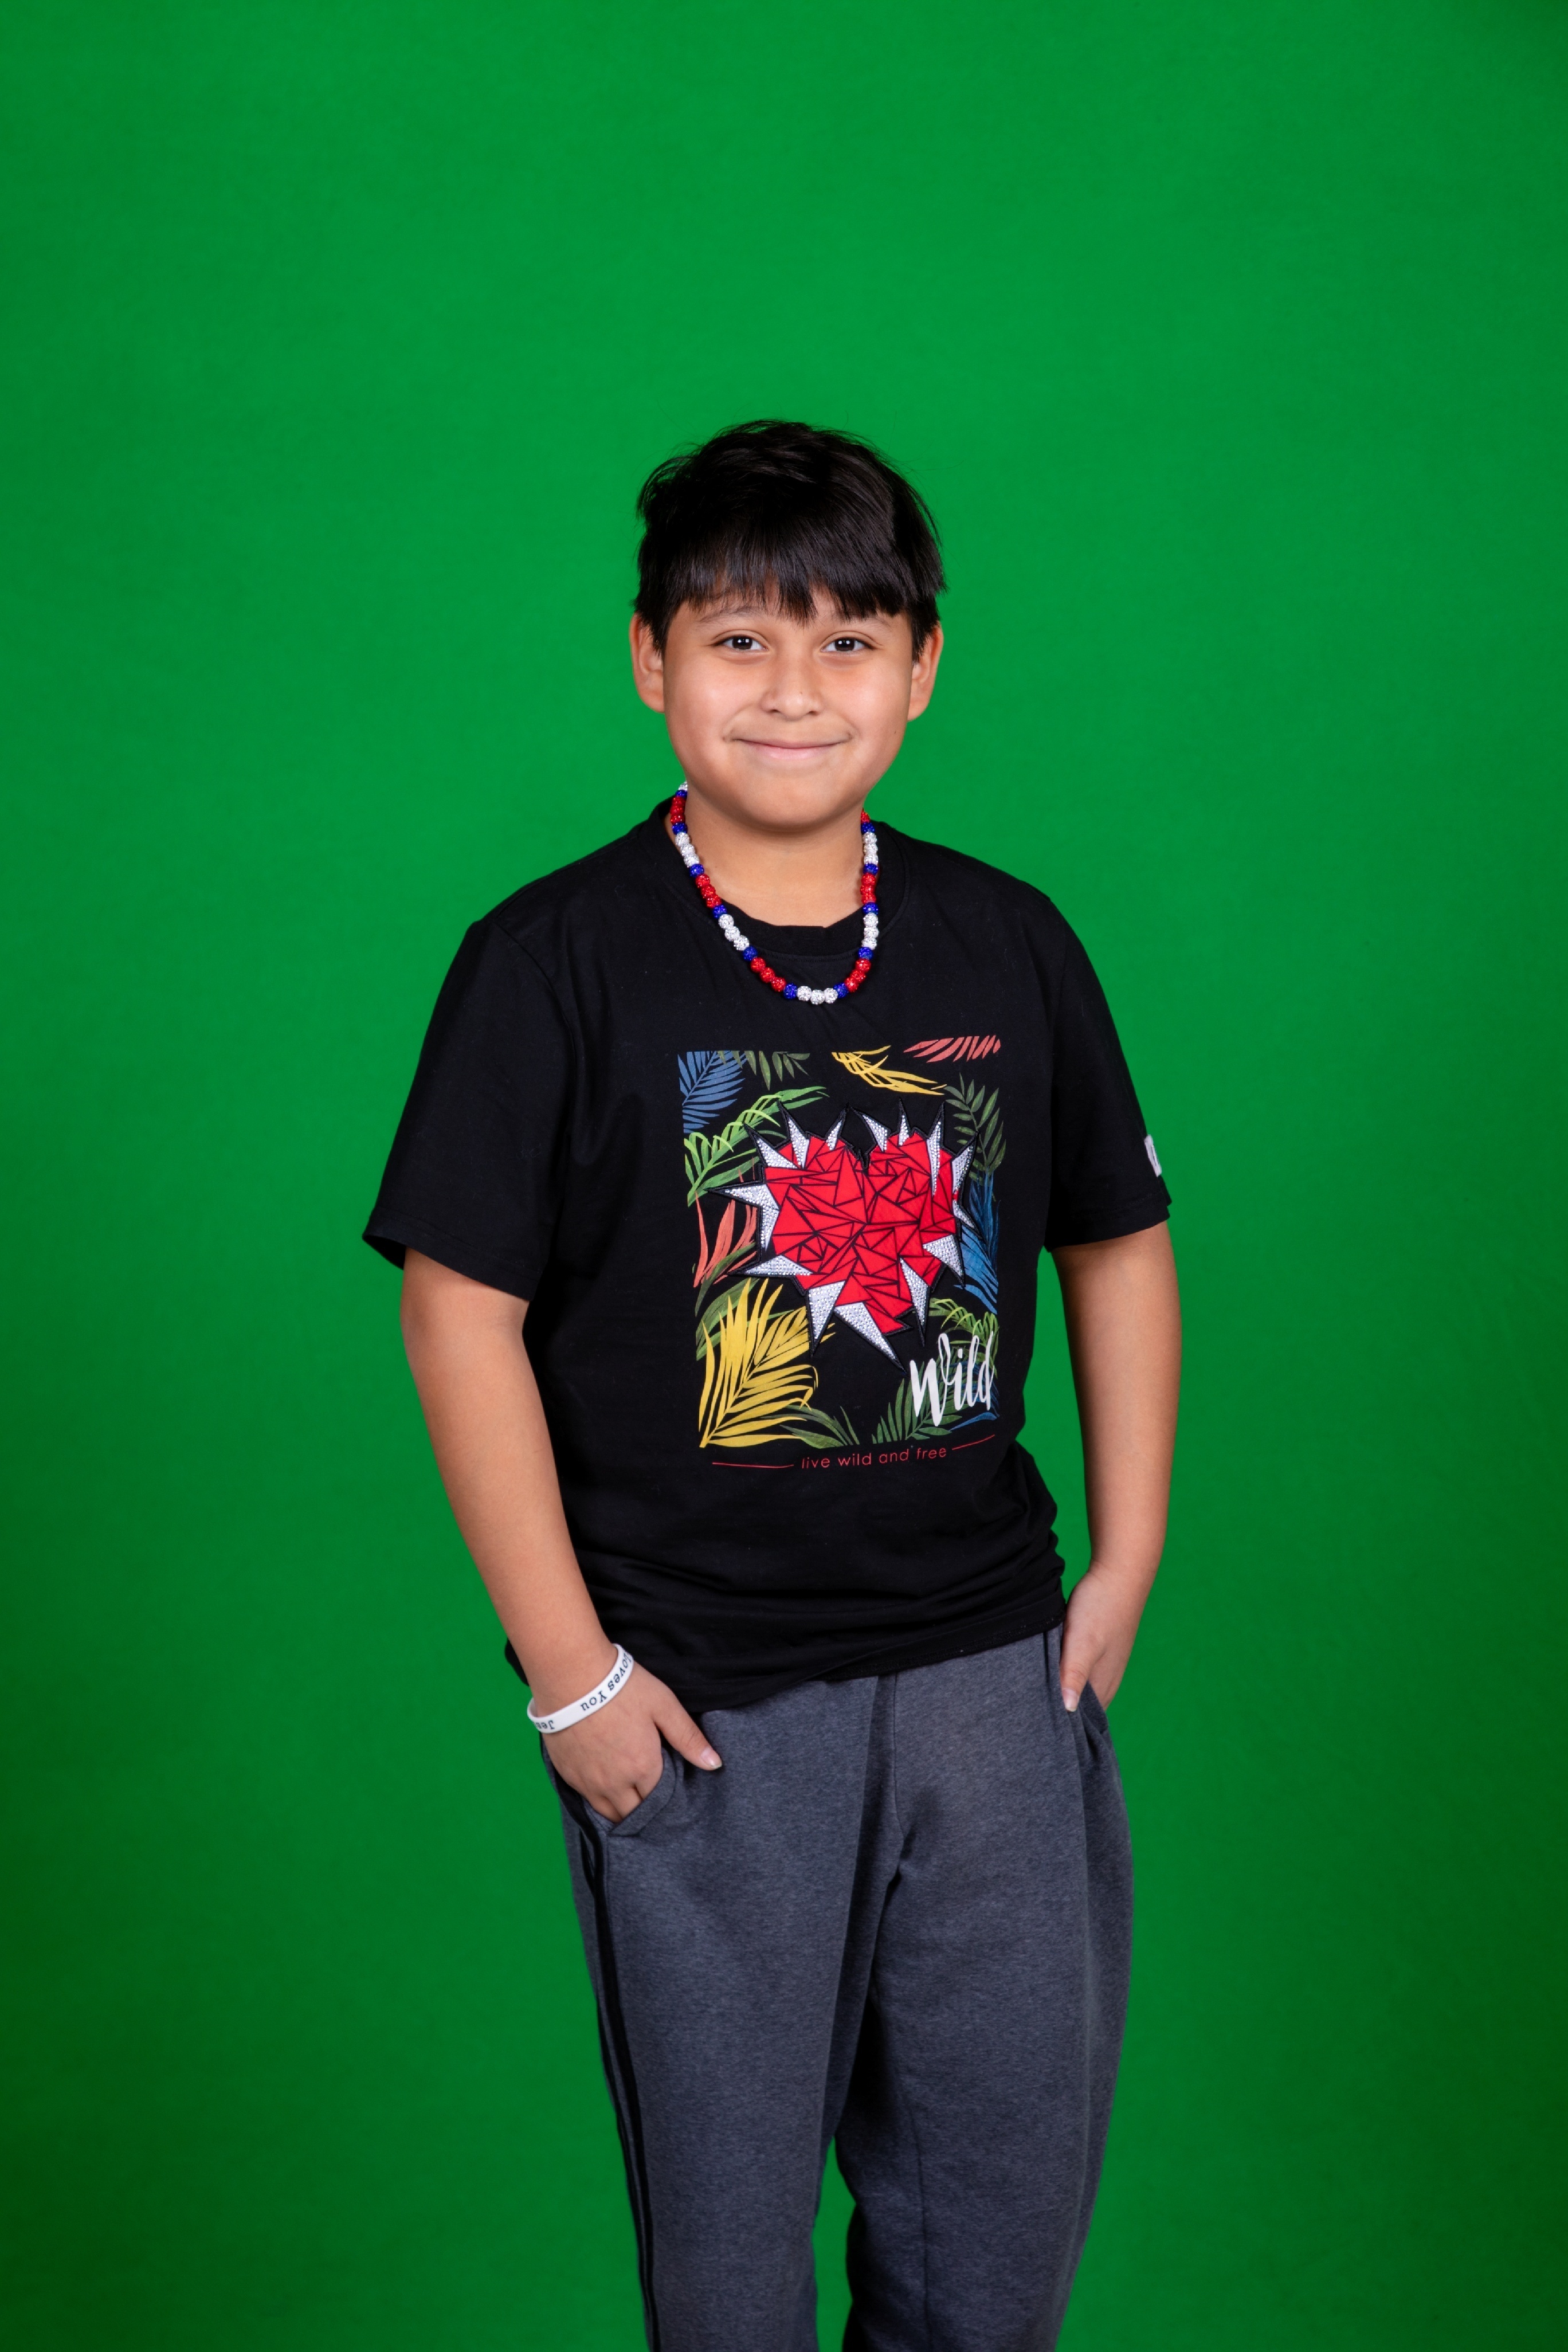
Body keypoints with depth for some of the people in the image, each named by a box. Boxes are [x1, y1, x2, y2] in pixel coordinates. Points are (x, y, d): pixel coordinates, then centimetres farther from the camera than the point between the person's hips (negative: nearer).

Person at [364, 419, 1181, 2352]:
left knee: (1022, 2158, 17)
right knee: (727, 2190, 12)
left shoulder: (1008, 945, 2)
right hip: (697, 1688, -3)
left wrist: (1127, 1559, 7)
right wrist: (568, 1670, -10)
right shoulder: (556, 961, -9)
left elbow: (1117, 1244, 12)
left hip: (990, 1660, 4)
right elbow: (463, 1316, -9)